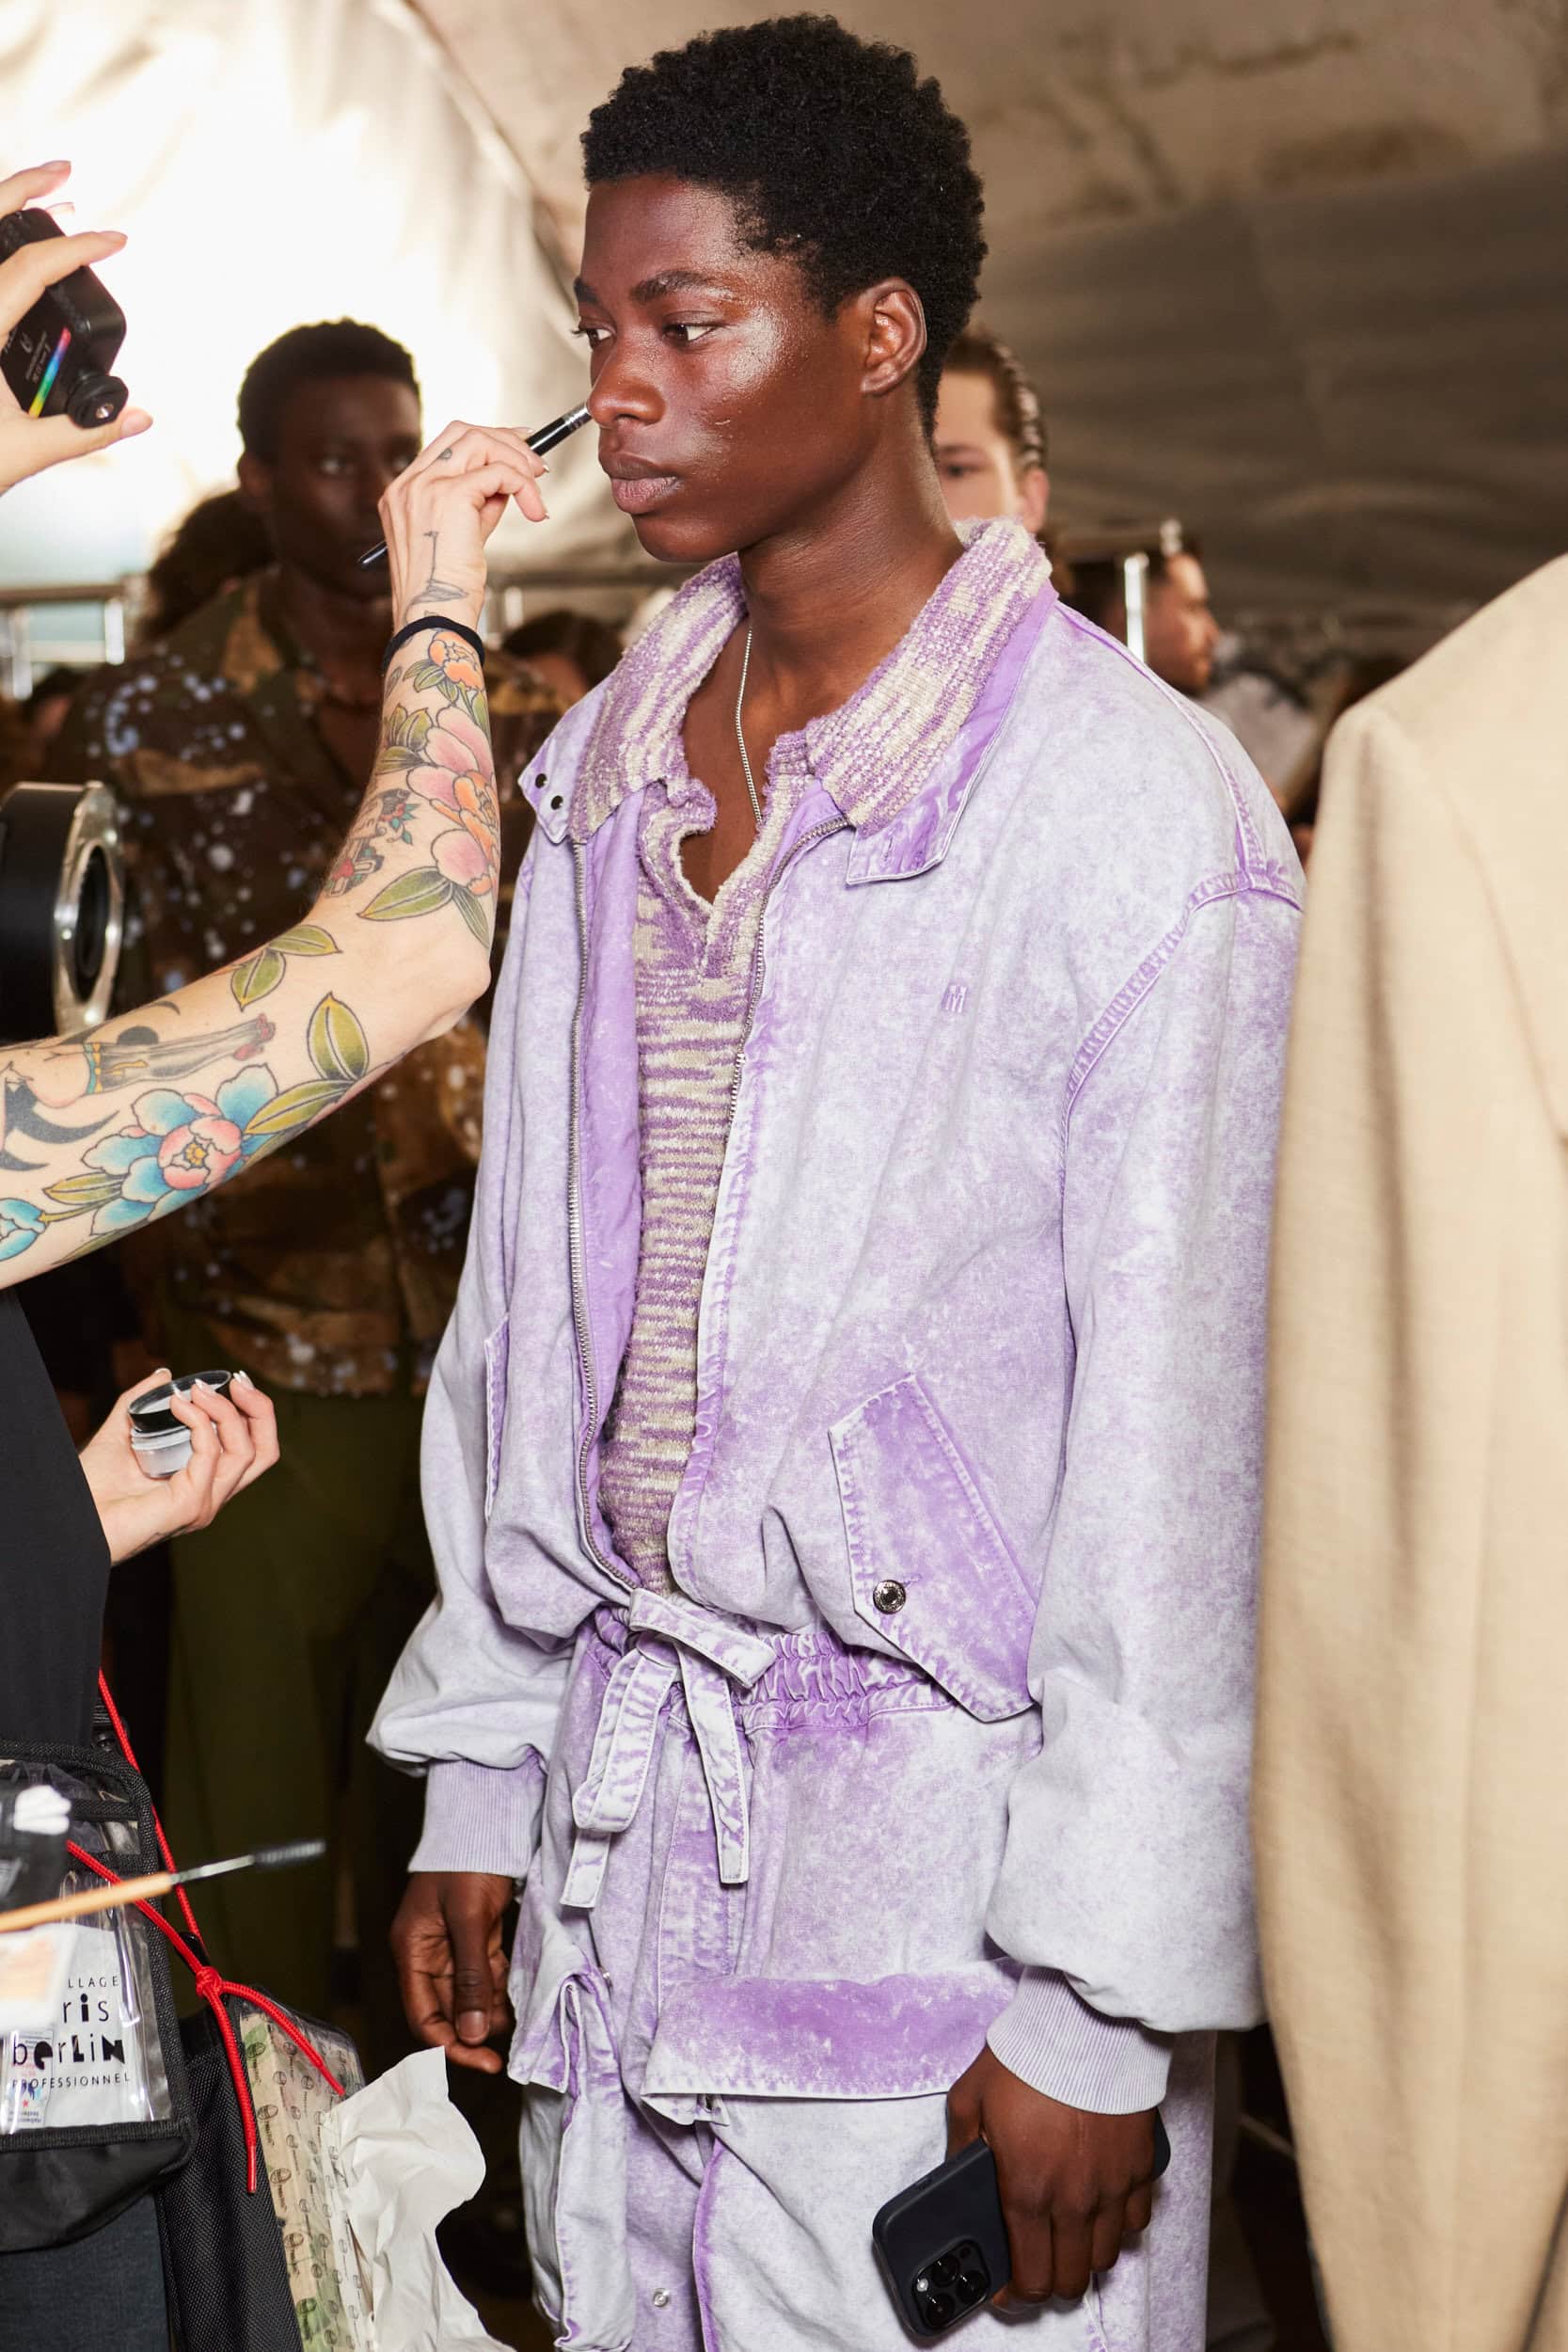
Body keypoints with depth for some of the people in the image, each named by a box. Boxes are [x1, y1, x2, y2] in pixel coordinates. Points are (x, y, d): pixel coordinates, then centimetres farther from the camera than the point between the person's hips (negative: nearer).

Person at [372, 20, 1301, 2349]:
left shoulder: (1133, 803, -12)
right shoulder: (610, 773, 9)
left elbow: (1176, 1439, -13)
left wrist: (1105, 2005, -12)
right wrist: (479, 1777, 13)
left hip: (940, 1854, -6)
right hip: (622, 1826, 6)